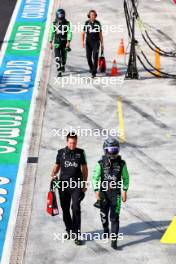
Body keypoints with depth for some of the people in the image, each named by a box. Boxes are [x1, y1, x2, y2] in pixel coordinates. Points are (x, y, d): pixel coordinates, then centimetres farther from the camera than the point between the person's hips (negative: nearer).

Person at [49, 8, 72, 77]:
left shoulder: (67, 23, -5)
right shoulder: (54, 24, 2)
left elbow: (69, 33, -11)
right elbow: (52, 33, 10)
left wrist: (68, 42, -22)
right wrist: (51, 43, 9)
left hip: (64, 42, 0)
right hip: (57, 42, 0)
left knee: (64, 56, 15)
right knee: (57, 57, -13)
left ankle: (63, 66, 42)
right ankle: (59, 71, -15)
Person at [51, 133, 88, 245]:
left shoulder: (80, 152, 4)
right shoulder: (61, 152, 5)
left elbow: (84, 168, 10)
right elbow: (57, 166, 14)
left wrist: (85, 184, 7)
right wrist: (53, 175, -7)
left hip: (77, 184, -2)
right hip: (64, 184, 2)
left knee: (76, 208, -13)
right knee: (65, 209, 8)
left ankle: (77, 235, -11)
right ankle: (69, 230, 27)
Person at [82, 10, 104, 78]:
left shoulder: (98, 23, 5)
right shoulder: (86, 23, 5)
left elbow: (100, 34, 9)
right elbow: (83, 33, 6)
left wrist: (102, 44, 7)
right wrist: (83, 41, -7)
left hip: (96, 42, -1)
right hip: (88, 42, 1)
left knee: (95, 56, -16)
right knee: (88, 57, 3)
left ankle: (94, 72, -16)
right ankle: (91, 68, 32)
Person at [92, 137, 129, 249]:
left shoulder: (121, 163, -4)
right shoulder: (101, 163, -6)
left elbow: (125, 178, 6)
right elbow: (95, 178, -6)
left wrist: (125, 191, 0)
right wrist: (97, 191, -15)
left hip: (116, 194, -1)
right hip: (104, 193, 1)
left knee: (115, 217, -9)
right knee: (104, 214, 16)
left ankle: (114, 240, -11)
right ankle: (106, 230, 46)